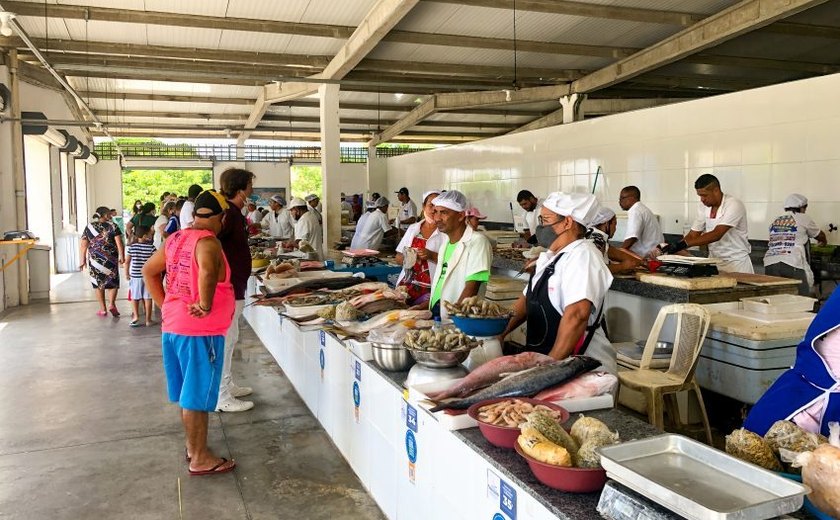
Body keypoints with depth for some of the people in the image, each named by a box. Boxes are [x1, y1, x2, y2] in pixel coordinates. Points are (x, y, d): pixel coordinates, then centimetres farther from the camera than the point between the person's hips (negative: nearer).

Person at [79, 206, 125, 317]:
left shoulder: (89, 227, 5)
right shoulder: (112, 226, -2)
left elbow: (83, 245, 3)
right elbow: (119, 243, -10)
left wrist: (83, 260, 8)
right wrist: (122, 257, -4)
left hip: (94, 259, 2)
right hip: (110, 258, -2)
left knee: (98, 283, 12)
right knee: (113, 282, 10)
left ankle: (102, 309, 15)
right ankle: (111, 304, -10)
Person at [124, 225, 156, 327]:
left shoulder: (132, 246, -3)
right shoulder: (151, 247, -9)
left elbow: (127, 261, -1)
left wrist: (127, 274, 9)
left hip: (135, 275, 1)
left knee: (134, 297, 13)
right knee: (147, 297, 5)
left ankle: (136, 315, 1)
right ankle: (148, 319, 8)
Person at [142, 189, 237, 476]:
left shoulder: (176, 239, 9)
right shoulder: (208, 242, -18)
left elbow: (149, 271, 18)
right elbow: (207, 272, -39)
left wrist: (164, 305, 16)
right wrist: (205, 305, -26)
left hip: (172, 326, 9)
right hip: (200, 332, -8)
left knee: (187, 392, 20)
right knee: (198, 396, 3)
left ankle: (192, 445, 35)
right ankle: (200, 459, 15)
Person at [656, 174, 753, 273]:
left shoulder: (734, 205, -16)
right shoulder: (703, 207, 1)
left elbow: (716, 234, -26)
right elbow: (693, 235, 3)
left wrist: (683, 244, -34)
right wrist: (670, 247, -13)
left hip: (736, 262, -4)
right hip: (714, 261, 4)